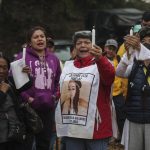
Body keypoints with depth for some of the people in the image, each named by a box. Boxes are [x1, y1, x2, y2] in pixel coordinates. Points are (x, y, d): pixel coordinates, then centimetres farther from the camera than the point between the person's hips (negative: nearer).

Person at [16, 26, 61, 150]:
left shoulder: (53, 59, 11)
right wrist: (27, 98, -16)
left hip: (48, 107, 5)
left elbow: (58, 80, 22)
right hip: (28, 107, -5)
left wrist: (55, 95, 9)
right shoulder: (23, 57, -7)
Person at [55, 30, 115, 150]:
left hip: (96, 128, -5)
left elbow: (110, 76, -27)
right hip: (71, 128, 5)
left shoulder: (101, 64, -3)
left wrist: (99, 59, -46)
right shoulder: (68, 66, 13)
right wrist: (59, 121, 16)